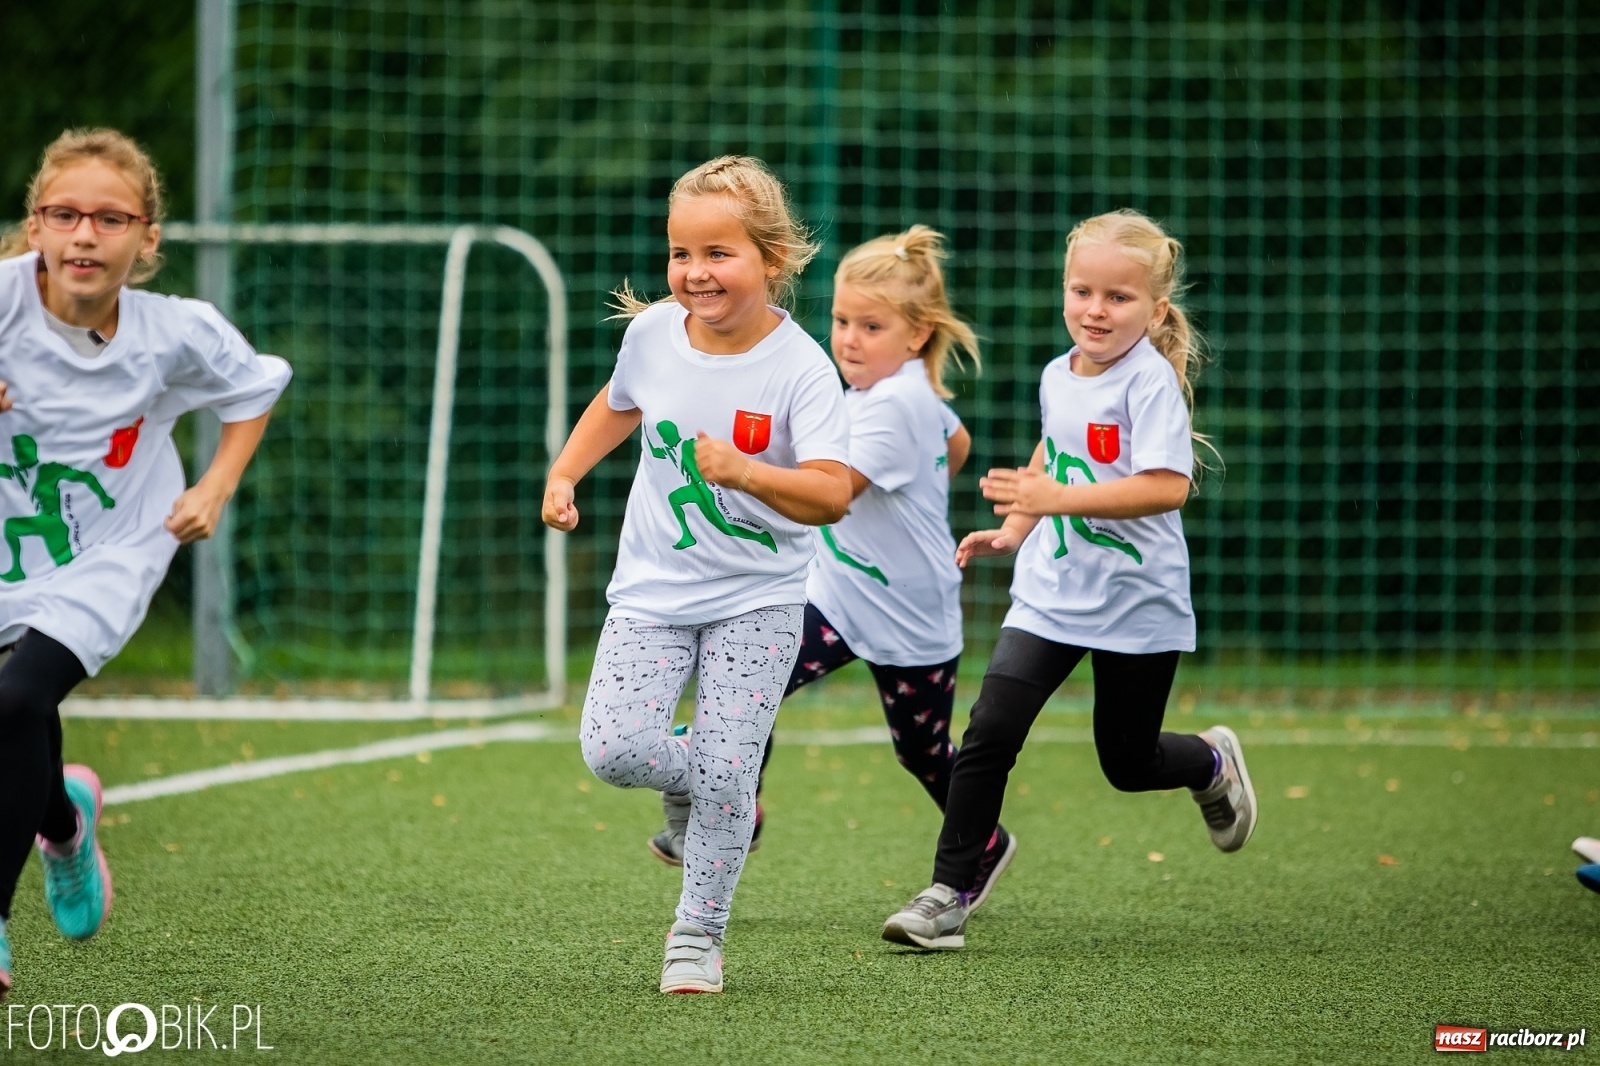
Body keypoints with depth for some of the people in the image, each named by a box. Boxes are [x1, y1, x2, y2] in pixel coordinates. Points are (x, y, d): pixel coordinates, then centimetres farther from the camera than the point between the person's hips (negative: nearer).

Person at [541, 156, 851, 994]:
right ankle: (695, 785, 20)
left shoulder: (799, 367, -17)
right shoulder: (654, 333, -4)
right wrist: (564, 474, 9)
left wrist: (745, 472, -40)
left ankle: (698, 934, 10)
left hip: (757, 600, -3)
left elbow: (831, 495, -25)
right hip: (654, 588, 3)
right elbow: (618, 404, 20)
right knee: (613, 751, -14)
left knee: (725, 771, -10)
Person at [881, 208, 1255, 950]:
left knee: (1128, 763, 9)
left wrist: (1059, 498, -33)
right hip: (1050, 595, 5)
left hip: (1137, 603, -5)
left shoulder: (1150, 381, -17)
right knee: (988, 732, -11)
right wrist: (1014, 531, 21)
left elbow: (1168, 487, -29)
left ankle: (1212, 764, 44)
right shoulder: (1058, 377, 5)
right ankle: (949, 895, -6)